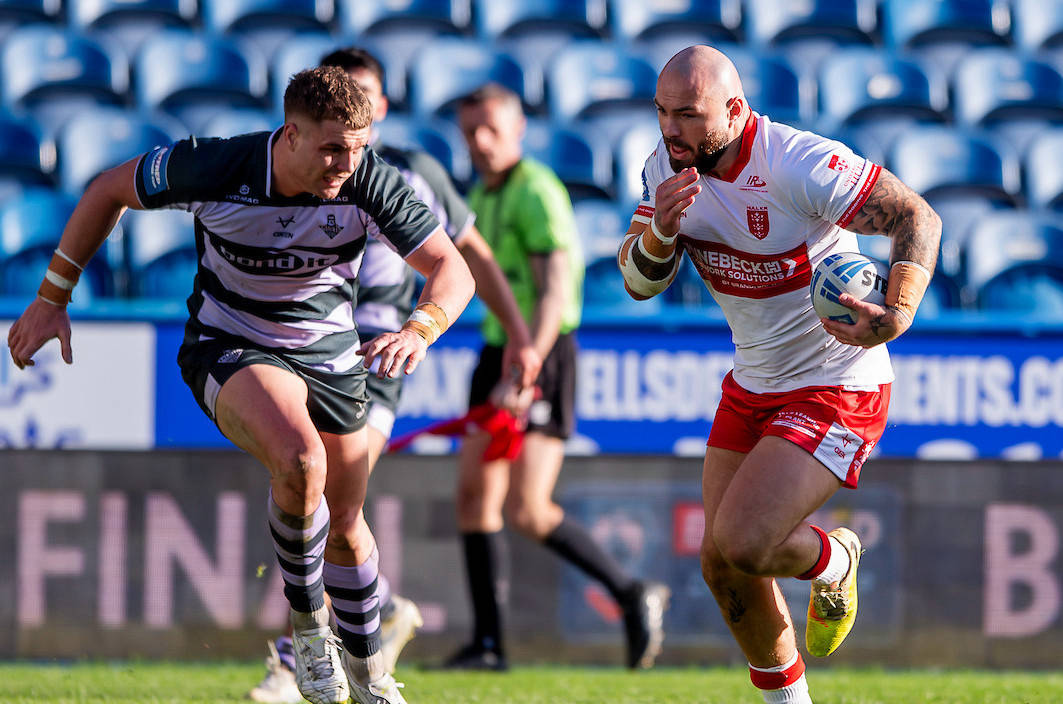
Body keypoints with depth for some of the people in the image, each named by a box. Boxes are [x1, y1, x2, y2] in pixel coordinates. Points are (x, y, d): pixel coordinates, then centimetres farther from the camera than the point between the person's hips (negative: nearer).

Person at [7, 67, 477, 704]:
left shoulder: (372, 184, -22)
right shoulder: (215, 168, -26)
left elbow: (452, 269, -20)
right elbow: (109, 191, -9)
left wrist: (419, 331, -43)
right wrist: (53, 299, -5)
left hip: (331, 357, 3)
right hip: (231, 350, -3)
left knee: (345, 525, 13)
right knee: (301, 462, -32)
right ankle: (308, 622, -8)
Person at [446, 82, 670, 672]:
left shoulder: (537, 192, -15)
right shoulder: (482, 196, 14)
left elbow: (553, 295, -21)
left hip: (544, 357, -9)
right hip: (499, 350, 9)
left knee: (526, 511, -15)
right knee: (474, 493, 2)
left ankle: (632, 596, 0)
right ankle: (487, 643, 6)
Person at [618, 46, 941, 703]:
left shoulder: (801, 165, -25)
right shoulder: (668, 168, -3)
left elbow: (918, 217, -24)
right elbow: (639, 282, -3)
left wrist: (898, 315, -40)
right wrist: (659, 232, -26)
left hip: (836, 390, -8)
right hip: (752, 388, 8)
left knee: (741, 544, -21)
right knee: (723, 568, 8)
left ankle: (833, 563, 13)